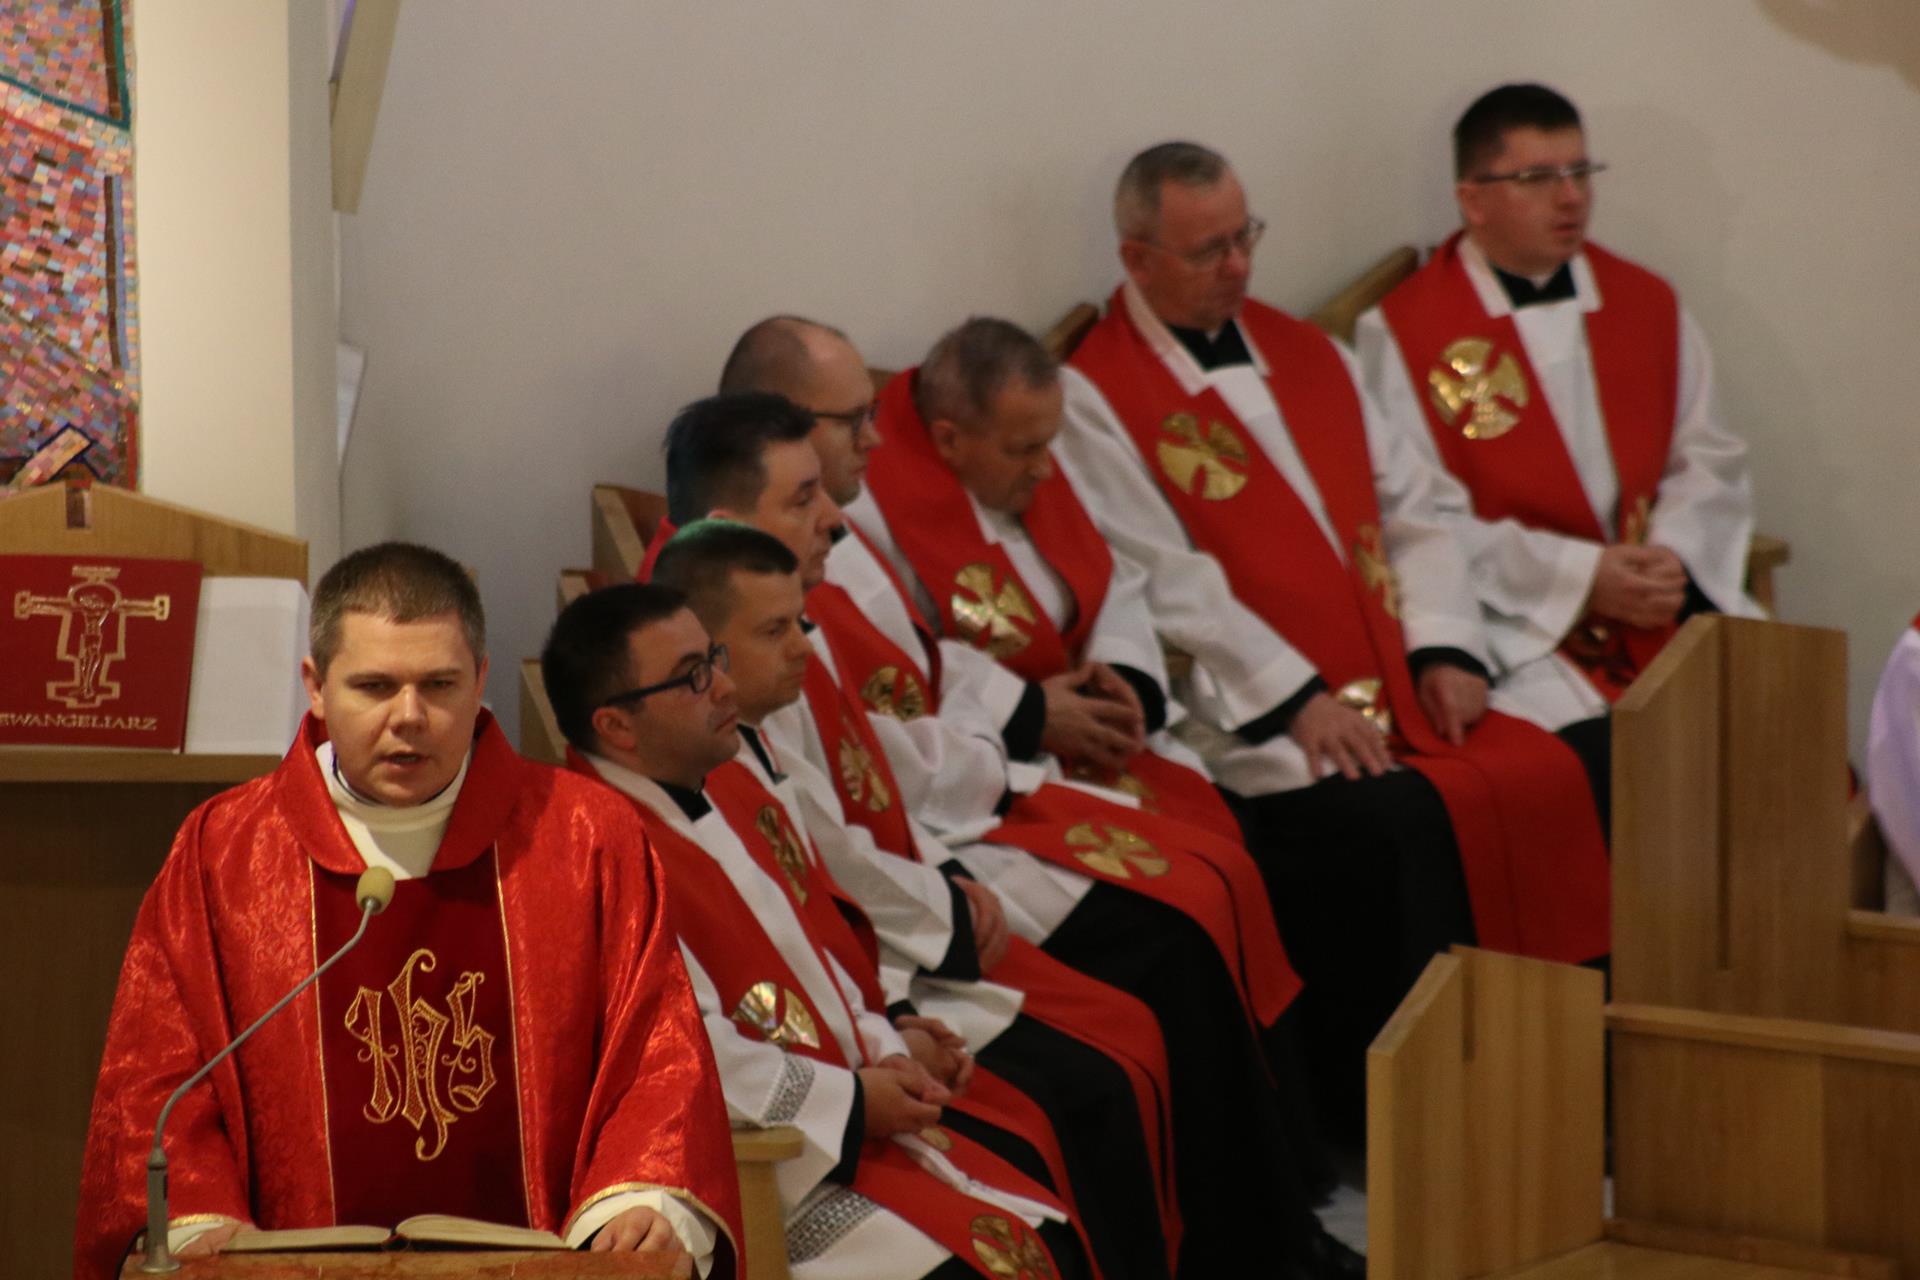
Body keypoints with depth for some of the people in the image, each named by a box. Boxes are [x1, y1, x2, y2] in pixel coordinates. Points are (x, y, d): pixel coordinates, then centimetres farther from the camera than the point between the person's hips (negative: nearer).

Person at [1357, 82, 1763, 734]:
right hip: (1517, 617, -5)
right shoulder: (1400, 333, -1)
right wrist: (1579, 576, -15)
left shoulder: (1649, 305, 15)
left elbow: (1709, 460, 14)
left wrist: (1674, 554, -7)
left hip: (1667, 599, 5)